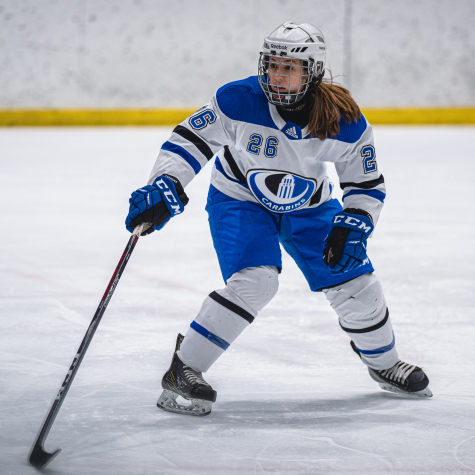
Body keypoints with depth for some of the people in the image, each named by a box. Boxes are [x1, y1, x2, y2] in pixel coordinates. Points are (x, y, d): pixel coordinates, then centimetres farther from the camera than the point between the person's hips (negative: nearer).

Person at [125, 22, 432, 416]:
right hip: (239, 200, -3)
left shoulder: (345, 123, -24)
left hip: (308, 206, 3)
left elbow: (367, 184, -11)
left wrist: (352, 228, -24)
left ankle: (384, 364, 30)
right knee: (255, 282, -27)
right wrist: (164, 190, -32)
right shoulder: (238, 102, -30)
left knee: (354, 283, 1)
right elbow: (191, 138, -20)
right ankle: (183, 372, -20)